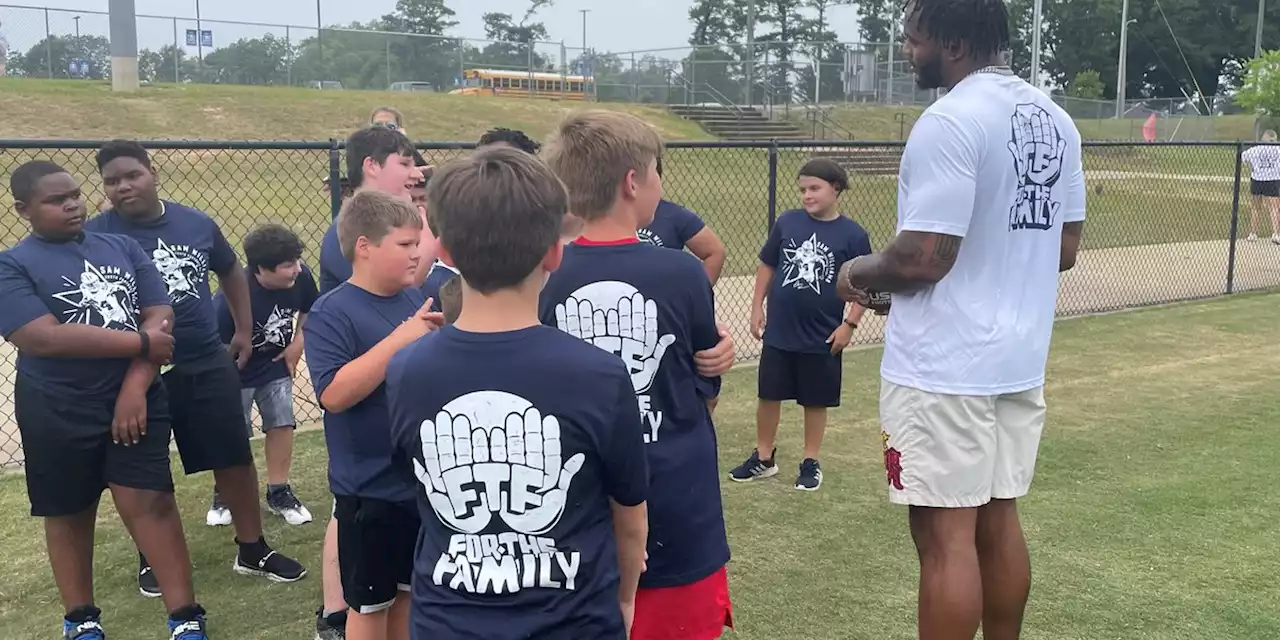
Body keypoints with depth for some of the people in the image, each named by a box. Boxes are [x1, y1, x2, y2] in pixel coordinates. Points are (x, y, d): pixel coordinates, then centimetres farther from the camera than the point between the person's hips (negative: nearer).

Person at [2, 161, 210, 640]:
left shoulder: (122, 248, 7)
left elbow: (160, 319, -1)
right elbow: (43, 337, -19)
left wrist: (135, 388, -14)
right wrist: (140, 342, -16)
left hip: (135, 401, 2)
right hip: (58, 415, -1)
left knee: (151, 503, -2)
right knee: (69, 515, 12)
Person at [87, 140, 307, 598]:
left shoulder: (196, 224, 3)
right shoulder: (96, 234, -9)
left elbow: (231, 272, 20)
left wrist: (244, 329, 19)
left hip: (209, 364, 3)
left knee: (236, 457, 8)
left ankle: (252, 549, 23)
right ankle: (151, 560, 30)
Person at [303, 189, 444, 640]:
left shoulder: (415, 300, 3)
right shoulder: (331, 313, -14)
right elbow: (334, 394, -26)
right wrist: (401, 339, -27)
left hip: (425, 478, 6)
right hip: (370, 488, -6)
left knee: (411, 589, 21)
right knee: (371, 602, 11)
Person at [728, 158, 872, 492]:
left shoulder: (853, 235, -8)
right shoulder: (786, 222, -1)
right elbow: (767, 266, 8)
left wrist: (849, 324, -8)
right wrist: (757, 307, 5)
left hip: (822, 338, -2)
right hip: (778, 332, 2)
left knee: (815, 401, 11)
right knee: (768, 395, 11)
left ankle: (811, 463, 26)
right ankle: (763, 458, 27)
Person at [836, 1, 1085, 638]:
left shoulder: (950, 121, -18)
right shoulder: (1055, 119, 10)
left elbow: (923, 256, -22)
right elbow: (1065, 247, 15)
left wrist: (858, 273, -4)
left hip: (945, 367, -9)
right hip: (1019, 359, 9)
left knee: (945, 535, 1)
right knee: (996, 522, 18)